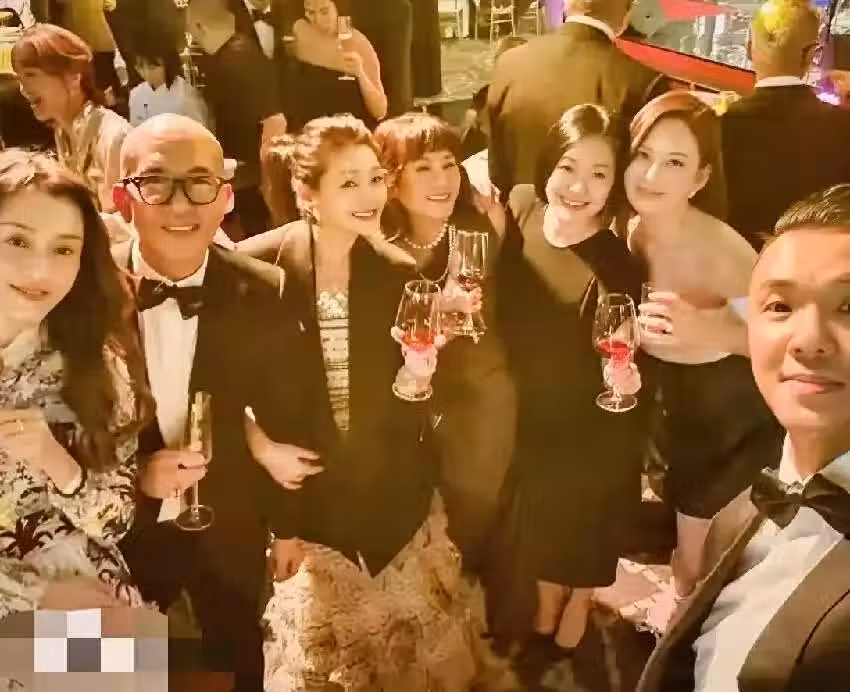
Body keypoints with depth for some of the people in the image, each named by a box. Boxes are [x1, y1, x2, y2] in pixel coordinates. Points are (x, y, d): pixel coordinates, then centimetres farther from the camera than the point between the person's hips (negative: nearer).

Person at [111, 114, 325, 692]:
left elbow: (293, 413, -2)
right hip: (119, 534, 0)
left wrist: (288, 526, 5)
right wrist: (133, 476, -24)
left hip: (231, 534, 1)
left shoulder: (264, 294, -14)